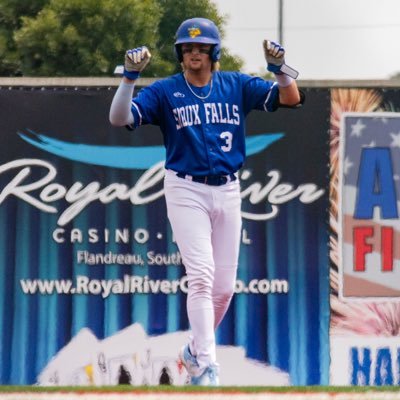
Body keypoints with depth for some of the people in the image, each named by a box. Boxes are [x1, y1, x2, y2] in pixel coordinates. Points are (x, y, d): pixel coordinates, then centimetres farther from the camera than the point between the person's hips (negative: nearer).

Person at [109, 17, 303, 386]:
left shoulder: (236, 86, 5)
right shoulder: (165, 91, -1)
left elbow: (291, 99, -4)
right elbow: (119, 118, -12)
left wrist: (279, 69, -23)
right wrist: (129, 77, -26)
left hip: (228, 191, 3)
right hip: (186, 190, -3)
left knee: (225, 286, 7)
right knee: (201, 276, -17)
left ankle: (195, 351, 30)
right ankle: (206, 365, -18)